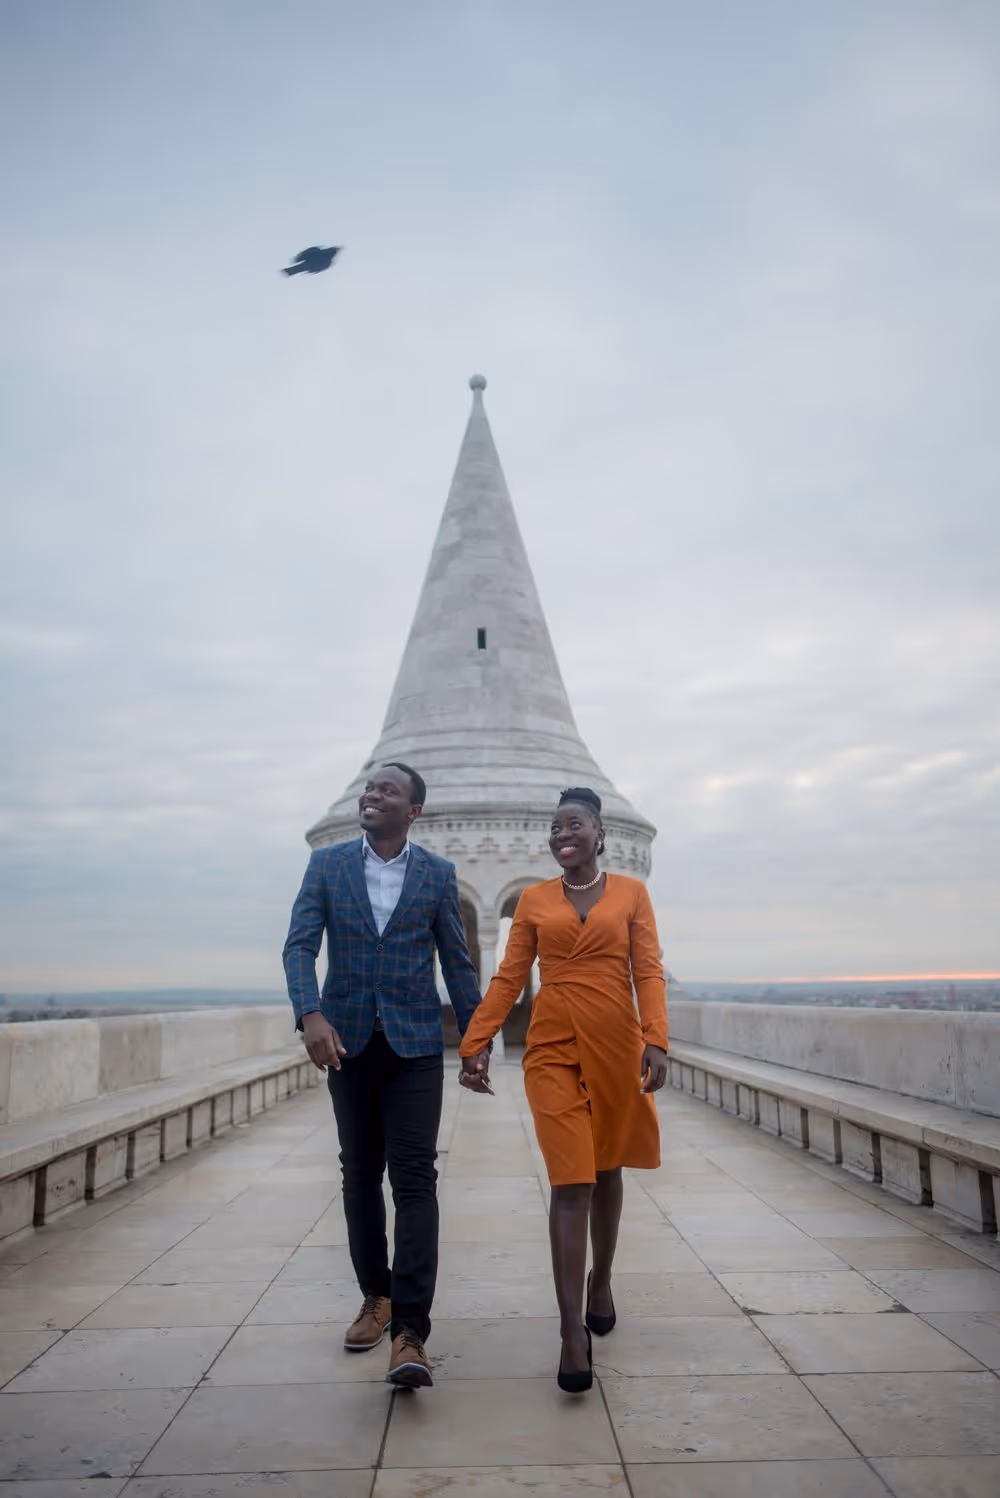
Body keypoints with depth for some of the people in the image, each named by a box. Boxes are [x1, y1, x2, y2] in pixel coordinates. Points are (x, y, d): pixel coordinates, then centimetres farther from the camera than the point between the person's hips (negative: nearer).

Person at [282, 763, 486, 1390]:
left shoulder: (438, 875, 0)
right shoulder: (327, 863, 2)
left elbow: (458, 962, 4)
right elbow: (300, 944, -6)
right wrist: (310, 1014, -22)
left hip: (415, 1044, -2)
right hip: (347, 1040, 2)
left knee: (415, 1178, -7)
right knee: (360, 1174, 13)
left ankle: (410, 1331, -5)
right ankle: (376, 1296, 31)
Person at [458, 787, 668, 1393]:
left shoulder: (631, 893, 4)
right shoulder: (534, 900, 7)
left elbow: (649, 972, -2)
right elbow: (509, 978, 5)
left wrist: (656, 1041, -15)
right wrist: (475, 1043, -2)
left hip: (616, 1046, 0)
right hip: (553, 1049, 0)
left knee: (606, 1172, 15)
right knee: (570, 1183, -6)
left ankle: (601, 1280, 39)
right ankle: (574, 1332, -2)